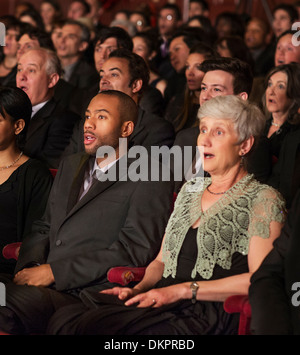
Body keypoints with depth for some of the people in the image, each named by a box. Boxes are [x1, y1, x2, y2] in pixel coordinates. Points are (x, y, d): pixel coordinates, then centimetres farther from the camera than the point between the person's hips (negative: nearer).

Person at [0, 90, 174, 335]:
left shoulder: (150, 180, 2)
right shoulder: (70, 166, 26)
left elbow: (134, 250, -8)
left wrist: (55, 271, -12)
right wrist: (30, 267, 1)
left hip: (88, 294, -7)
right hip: (47, 286, 7)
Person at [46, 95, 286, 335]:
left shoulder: (262, 199, 1)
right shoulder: (191, 190, 23)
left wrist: (182, 290, -14)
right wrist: (138, 290, 3)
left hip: (211, 314, -7)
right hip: (163, 303, 7)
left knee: (91, 325, -31)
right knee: (65, 319, -21)